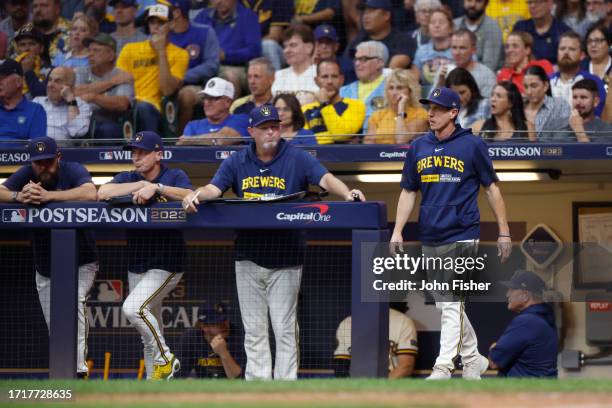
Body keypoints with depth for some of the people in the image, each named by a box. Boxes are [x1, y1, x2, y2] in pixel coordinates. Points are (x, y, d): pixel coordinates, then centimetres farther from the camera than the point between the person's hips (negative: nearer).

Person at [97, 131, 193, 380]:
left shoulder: (174, 176, -2)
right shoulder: (127, 179, 9)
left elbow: (190, 196, -23)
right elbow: (102, 193, -11)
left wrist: (157, 187, -30)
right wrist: (140, 185, -14)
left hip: (167, 264, -6)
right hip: (137, 265, 6)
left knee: (133, 308, -25)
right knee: (150, 335, 9)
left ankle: (165, 358, -8)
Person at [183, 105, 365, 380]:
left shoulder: (296, 158, -2)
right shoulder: (237, 162, 7)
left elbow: (325, 179, -14)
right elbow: (215, 188, -2)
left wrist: (346, 193, -34)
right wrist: (197, 195, -25)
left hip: (285, 259, -3)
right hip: (248, 256, 3)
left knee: (284, 327, -3)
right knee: (254, 328, 7)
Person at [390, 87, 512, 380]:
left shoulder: (472, 145, -2)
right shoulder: (419, 147, 11)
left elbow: (491, 188, 2)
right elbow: (408, 192, 15)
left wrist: (504, 232, -1)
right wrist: (397, 231, 5)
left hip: (461, 237, -6)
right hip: (430, 239, 6)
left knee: (451, 304, -12)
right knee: (444, 304, 11)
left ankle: (442, 369, -16)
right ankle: (473, 360, 26)